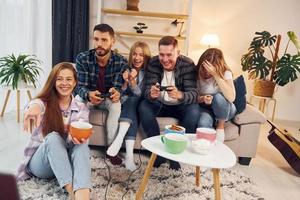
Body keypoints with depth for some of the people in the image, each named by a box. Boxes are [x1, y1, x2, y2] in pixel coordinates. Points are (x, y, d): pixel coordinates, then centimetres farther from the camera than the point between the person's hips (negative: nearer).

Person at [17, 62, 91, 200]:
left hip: (67, 161, 2)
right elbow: (37, 105, -32)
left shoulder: (81, 108, 1)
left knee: (81, 144, -32)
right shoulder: (44, 102, -5)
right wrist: (34, 108, -59)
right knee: (53, 137, -34)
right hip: (39, 162, -1)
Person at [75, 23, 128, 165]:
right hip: (87, 96, 0)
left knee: (117, 104, -31)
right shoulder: (83, 58, -18)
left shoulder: (121, 62, -17)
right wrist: (88, 95, -46)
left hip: (108, 99, 0)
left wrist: (116, 93, -46)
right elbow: (80, 87, -21)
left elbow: (118, 88, -20)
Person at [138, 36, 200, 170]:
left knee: (194, 111, -30)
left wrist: (179, 95, -48)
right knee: (143, 107, -27)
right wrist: (151, 94, -44)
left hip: (179, 106, -1)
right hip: (159, 104, 1)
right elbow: (147, 91, -18)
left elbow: (193, 94, -25)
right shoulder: (153, 63, -12)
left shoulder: (188, 64, -16)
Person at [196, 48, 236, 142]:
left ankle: (221, 127, -9)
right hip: (205, 108, 0)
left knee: (218, 97, -34)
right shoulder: (198, 73, -11)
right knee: (203, 124, -35)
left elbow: (231, 98, -35)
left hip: (224, 109, 1)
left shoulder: (225, 73, -18)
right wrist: (202, 99, -29)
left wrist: (215, 74, -37)